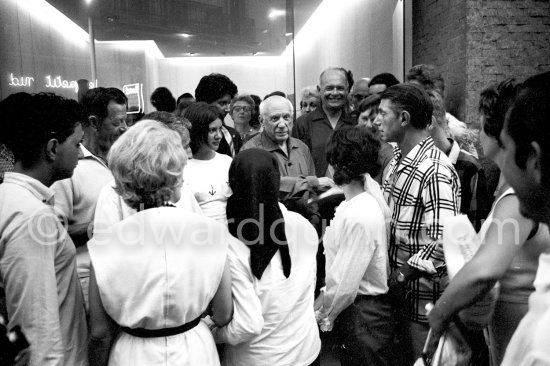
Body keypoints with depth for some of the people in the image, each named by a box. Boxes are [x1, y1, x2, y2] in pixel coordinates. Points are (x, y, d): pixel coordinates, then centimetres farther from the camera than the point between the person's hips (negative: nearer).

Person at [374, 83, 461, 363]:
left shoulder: (435, 171, -22)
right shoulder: (398, 160, 7)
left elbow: (443, 241, -27)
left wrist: (402, 275, -19)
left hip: (423, 294, -8)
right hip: (397, 288, 8)